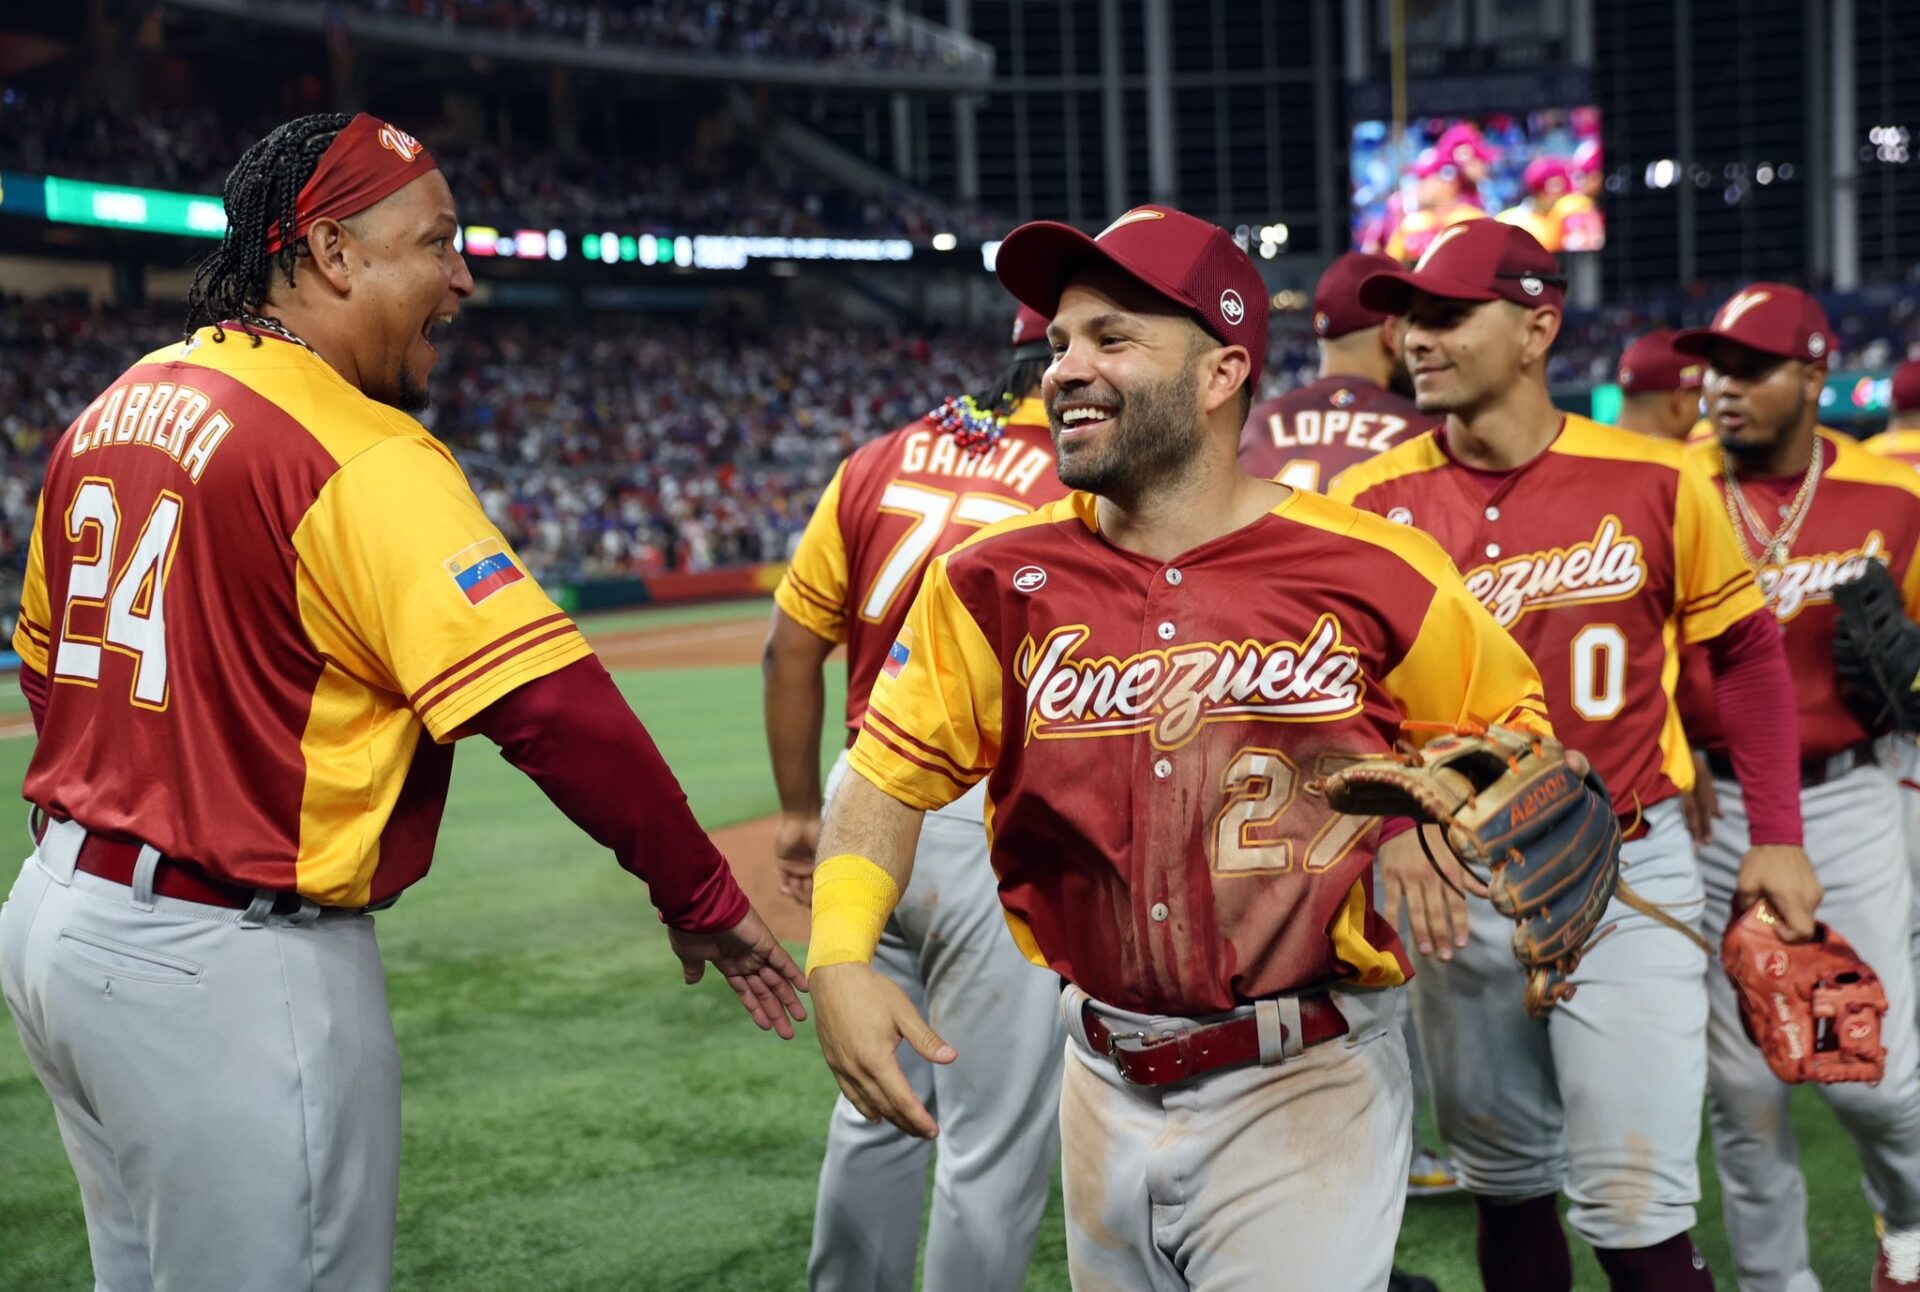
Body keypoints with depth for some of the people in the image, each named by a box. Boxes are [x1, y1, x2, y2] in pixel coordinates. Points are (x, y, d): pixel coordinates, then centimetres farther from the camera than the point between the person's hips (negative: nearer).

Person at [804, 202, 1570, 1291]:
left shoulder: (1372, 571, -9)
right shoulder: (997, 583, -4)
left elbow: (1509, 722, 5)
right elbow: (894, 771, 0)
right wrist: (839, 958, -15)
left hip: (1306, 1088, -3)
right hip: (1107, 1088, 4)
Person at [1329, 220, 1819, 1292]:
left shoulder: (1656, 483, -7)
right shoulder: (1374, 502, -4)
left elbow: (1746, 650, 3)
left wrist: (1778, 837, -1)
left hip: (1628, 875, -2)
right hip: (1459, 879, 3)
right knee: (1505, 1184, 17)